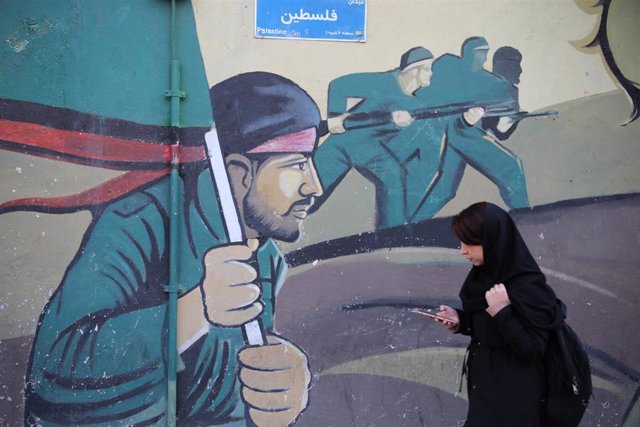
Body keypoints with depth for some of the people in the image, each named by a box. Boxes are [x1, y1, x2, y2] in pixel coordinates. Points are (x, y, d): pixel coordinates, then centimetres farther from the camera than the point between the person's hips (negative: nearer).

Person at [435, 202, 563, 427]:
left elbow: (533, 351, -22)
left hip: (513, 395, -7)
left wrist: (501, 311, -30)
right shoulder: (485, 274, -1)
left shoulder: (526, 287, -24)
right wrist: (460, 320, -5)